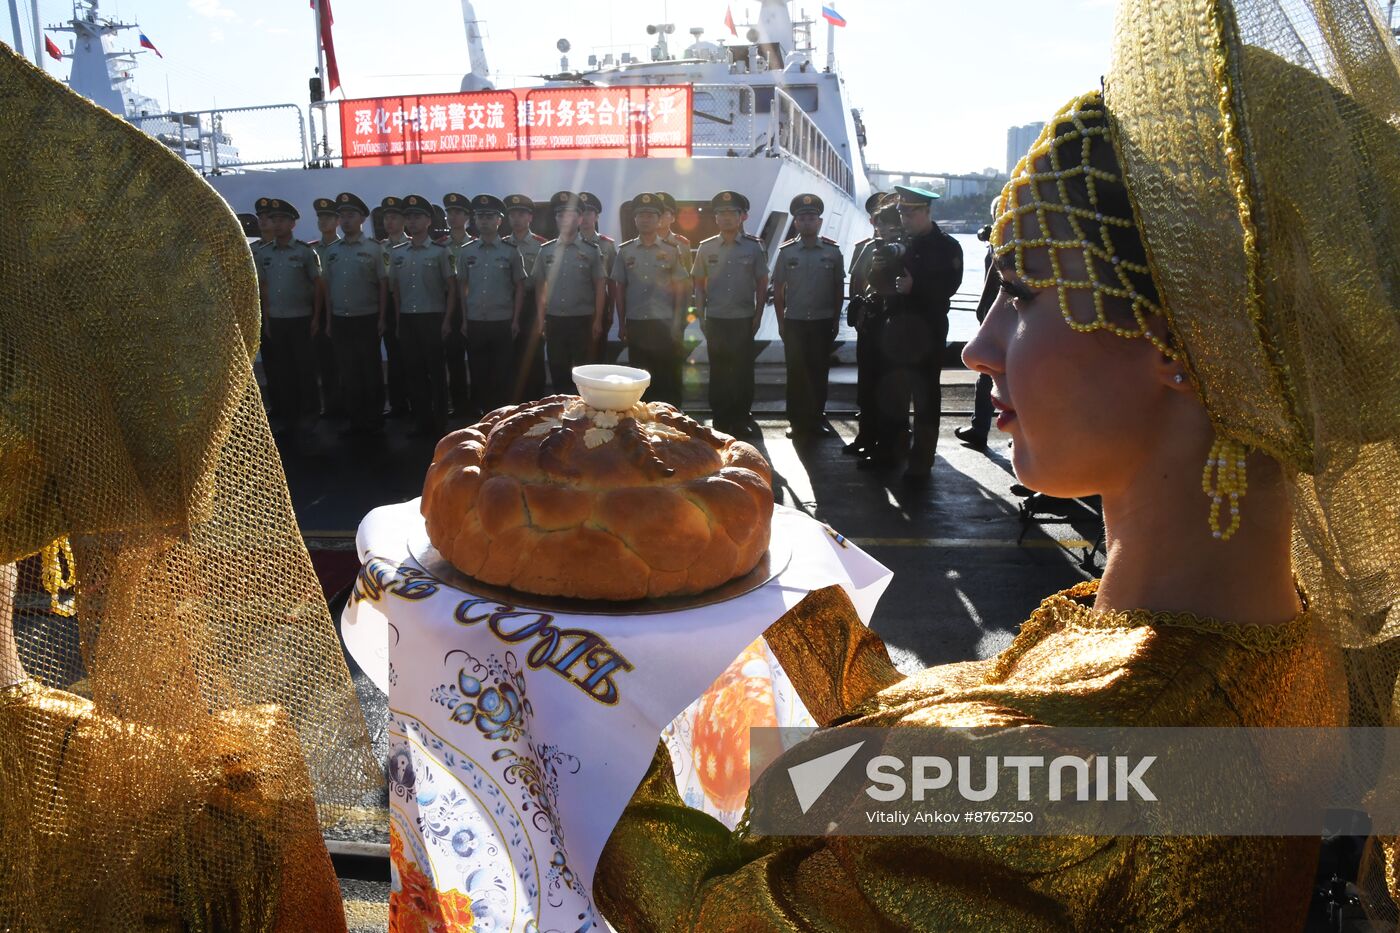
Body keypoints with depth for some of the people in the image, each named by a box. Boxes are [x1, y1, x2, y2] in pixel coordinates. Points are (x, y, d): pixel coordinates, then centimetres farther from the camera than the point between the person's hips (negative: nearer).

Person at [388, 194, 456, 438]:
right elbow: (395, 288, 15)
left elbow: (451, 287, 0)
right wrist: (398, 320, 10)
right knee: (414, 372, 6)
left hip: (432, 318, -4)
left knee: (436, 372, -1)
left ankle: (439, 425, 6)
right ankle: (422, 422, 14)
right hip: (407, 319, 4)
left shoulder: (439, 251, -1)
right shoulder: (396, 253, 10)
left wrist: (446, 320, -6)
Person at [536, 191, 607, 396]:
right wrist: (540, 319, 5)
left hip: (583, 320, -2)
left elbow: (600, 287, 0)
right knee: (557, 372, 8)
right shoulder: (546, 250, 7)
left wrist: (597, 321, -4)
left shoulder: (591, 250, 0)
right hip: (555, 320, 2)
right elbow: (540, 286, 10)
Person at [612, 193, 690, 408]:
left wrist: (677, 324, -4)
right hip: (636, 324, 2)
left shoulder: (671, 251, 3)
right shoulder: (625, 251, 7)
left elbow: (680, 289, 3)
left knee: (668, 378, 1)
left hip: (665, 324, -1)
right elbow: (619, 289, 9)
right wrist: (621, 325, 5)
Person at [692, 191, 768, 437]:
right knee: (718, 371, 6)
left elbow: (762, 284, 4)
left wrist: (758, 316, -1)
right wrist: (701, 316, 3)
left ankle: (742, 419, 15)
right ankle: (720, 420, 15)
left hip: (743, 320, -1)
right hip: (715, 320, 1)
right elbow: (699, 284, 10)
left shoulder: (754, 247, 1)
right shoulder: (706, 247, 5)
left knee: (743, 371, 3)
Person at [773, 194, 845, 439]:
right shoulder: (786, 251, 1)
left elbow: (839, 288, 6)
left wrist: (836, 320, 3)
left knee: (819, 372, 5)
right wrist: (781, 322, 2)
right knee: (796, 373, 4)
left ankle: (817, 418, 16)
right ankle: (796, 421, 13)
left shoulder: (833, 251, 1)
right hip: (794, 322, 0)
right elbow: (778, 289, 5)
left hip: (823, 322, 0)